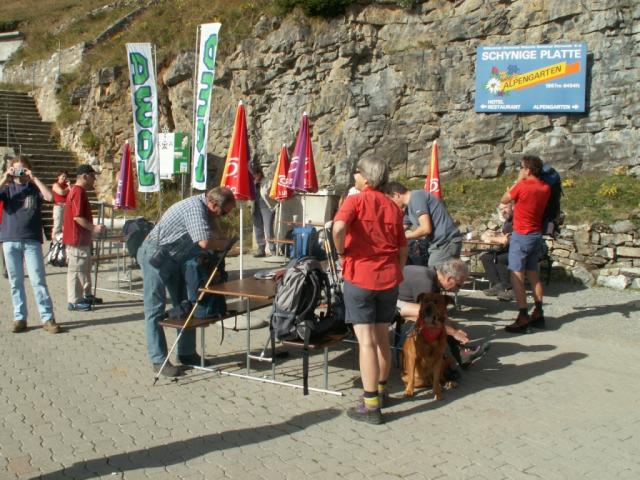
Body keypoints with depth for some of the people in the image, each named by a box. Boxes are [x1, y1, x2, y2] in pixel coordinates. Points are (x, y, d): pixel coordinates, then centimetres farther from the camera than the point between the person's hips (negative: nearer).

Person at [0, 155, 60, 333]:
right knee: (16, 282, 7)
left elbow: (49, 197, -13)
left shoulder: (35, 188, 7)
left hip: (32, 240, -2)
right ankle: (19, 318, 15)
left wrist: (34, 178, -9)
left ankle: (47, 318, -1)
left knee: (38, 281, -4)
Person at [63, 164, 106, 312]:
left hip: (82, 238, 11)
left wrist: (91, 229, 24)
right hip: (77, 239, -11)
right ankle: (74, 301, 2)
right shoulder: (78, 192, -17)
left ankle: (86, 296, 27)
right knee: (76, 270, -4)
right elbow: (77, 217, -23)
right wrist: (93, 228, -22)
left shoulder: (79, 191, 16)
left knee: (85, 269, 18)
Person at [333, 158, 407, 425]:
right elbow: (403, 250, 12)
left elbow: (338, 227, -27)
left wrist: (341, 251, -10)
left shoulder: (356, 201, -6)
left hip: (360, 276, -5)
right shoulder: (393, 207, 10)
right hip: (389, 278, 5)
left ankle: (371, 406, -2)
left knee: (366, 341, -4)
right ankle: (380, 389, 33)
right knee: (382, 337, 17)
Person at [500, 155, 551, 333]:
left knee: (517, 276, -4)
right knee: (533, 274, 15)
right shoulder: (545, 188, 2)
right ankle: (538, 314, 19)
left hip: (521, 236, -7)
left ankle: (523, 317, -8)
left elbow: (503, 200, -2)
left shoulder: (522, 186, -17)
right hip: (537, 235, 7)